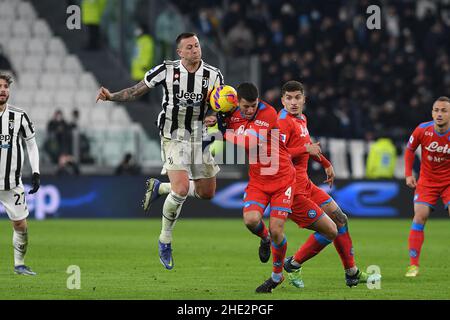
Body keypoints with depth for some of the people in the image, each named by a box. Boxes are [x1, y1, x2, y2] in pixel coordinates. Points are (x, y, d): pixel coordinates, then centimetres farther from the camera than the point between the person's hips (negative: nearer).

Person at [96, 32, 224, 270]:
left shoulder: (213, 75, -3)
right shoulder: (166, 70, -10)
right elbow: (136, 91, -2)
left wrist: (215, 117, -16)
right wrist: (111, 97, -17)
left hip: (200, 138, 5)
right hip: (174, 137, -5)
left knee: (207, 193, 9)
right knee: (181, 190, -21)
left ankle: (159, 188, 33)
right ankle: (165, 241, 0)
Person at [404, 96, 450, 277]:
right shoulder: (422, 130, -14)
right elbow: (410, 149, 5)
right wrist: (408, 174, -2)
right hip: (427, 180, 1)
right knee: (420, 216, -12)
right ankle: (413, 265, -7)